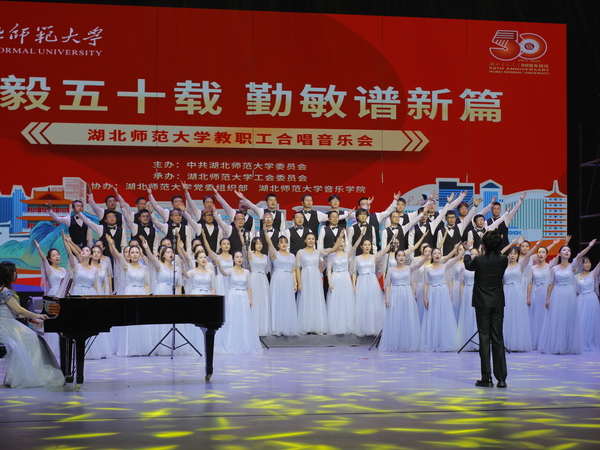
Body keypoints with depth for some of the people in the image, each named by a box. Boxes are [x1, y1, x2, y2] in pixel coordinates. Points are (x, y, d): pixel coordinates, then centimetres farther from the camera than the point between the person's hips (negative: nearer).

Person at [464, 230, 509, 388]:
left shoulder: (479, 260, -11)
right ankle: (501, 378, 5)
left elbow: (468, 266, 12)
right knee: (498, 338, 6)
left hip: (482, 304, -3)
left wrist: (467, 256, 34)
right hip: (498, 303, 3)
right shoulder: (503, 260, -5)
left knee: (484, 338, 0)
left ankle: (486, 378, -2)